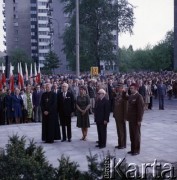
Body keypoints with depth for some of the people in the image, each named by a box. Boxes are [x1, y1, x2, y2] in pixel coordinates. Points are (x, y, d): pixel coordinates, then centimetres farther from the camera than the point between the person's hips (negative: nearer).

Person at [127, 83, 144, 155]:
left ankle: (137, 150, 12)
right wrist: (128, 117, 13)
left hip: (136, 120, -8)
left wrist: (139, 120, -18)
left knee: (136, 135, 2)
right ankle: (133, 149, 24)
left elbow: (141, 109, -17)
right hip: (131, 119, 8)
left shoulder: (139, 97, -14)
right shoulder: (130, 96, 11)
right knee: (131, 135, 13)